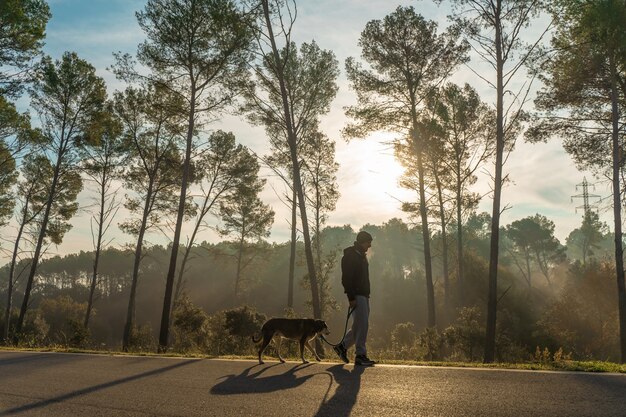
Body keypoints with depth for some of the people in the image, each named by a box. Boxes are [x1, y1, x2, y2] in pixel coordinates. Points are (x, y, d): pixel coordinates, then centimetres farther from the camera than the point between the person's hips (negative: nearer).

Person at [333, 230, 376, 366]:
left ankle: (342, 346, 21)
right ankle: (360, 356, -4)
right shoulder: (350, 256, -9)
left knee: (360, 325, 10)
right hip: (357, 295, -9)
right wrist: (351, 297, -21)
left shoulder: (362, 256, 20)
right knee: (362, 324, -10)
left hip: (364, 295, 9)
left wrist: (367, 294, 18)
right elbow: (346, 278, -16)